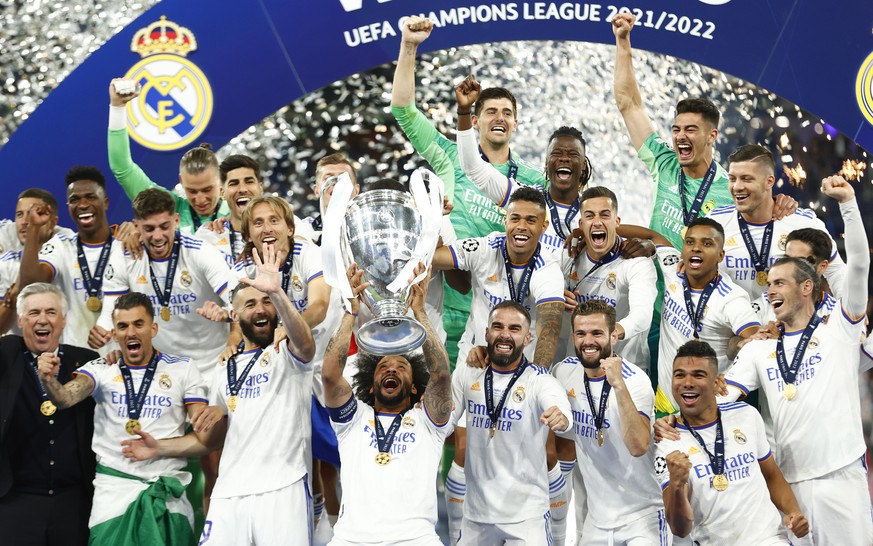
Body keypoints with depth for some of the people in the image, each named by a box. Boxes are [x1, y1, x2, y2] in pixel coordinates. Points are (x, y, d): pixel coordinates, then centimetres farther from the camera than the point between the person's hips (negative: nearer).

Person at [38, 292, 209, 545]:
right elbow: (65, 398, -11)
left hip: (168, 492, 0)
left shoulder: (182, 369, 6)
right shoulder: (101, 369, 6)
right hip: (114, 487, 0)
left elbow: (203, 431, 2)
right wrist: (48, 379, -33)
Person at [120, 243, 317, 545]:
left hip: (282, 489, -5)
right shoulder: (225, 369, 20)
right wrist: (161, 448, 13)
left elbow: (305, 344, -24)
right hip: (229, 494, 5)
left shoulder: (287, 354, 2)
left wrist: (277, 293, -39)